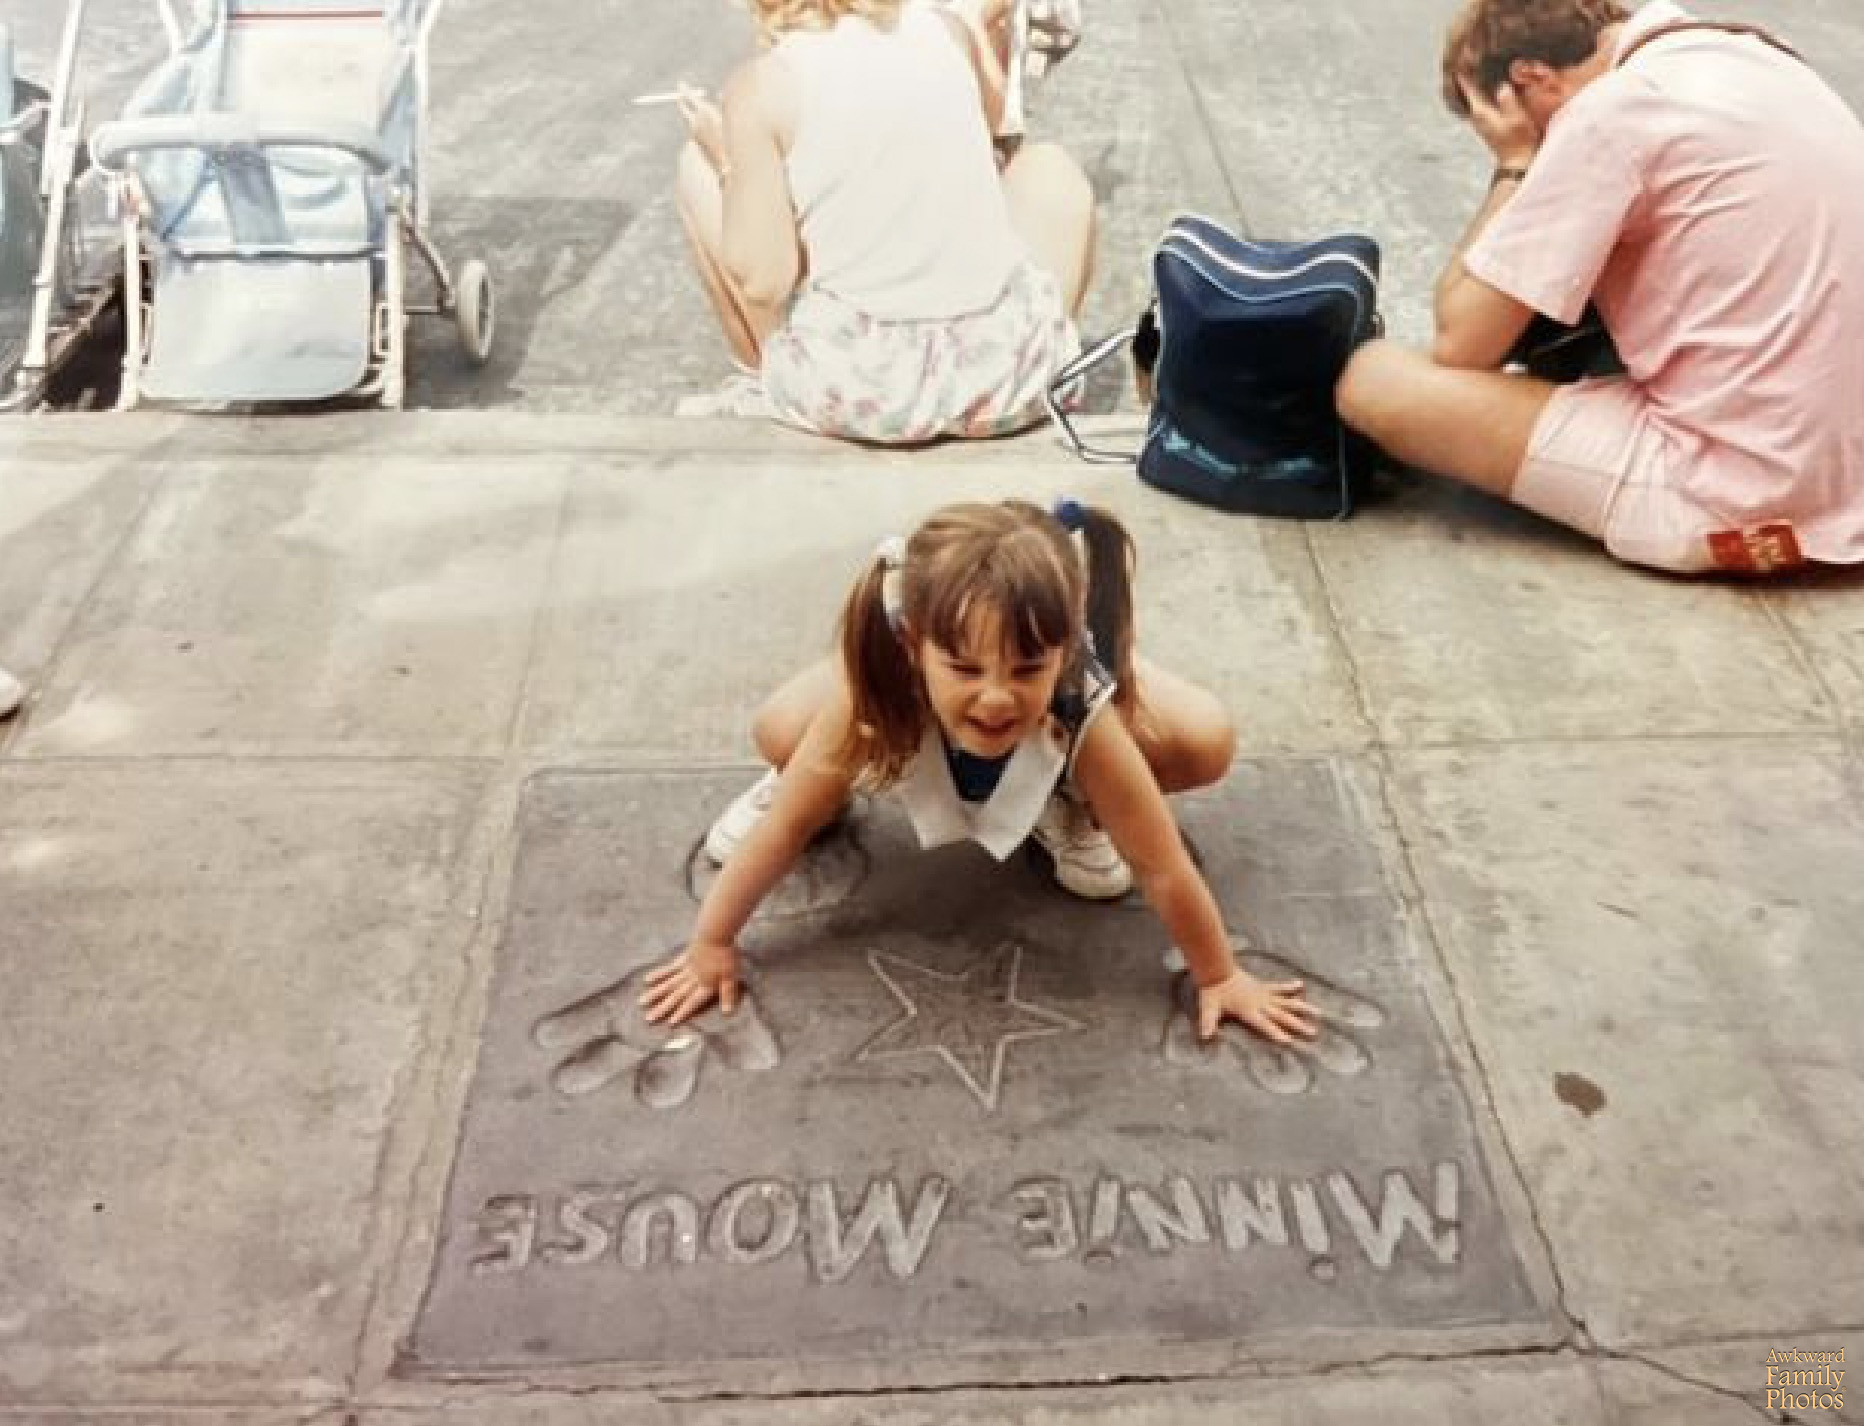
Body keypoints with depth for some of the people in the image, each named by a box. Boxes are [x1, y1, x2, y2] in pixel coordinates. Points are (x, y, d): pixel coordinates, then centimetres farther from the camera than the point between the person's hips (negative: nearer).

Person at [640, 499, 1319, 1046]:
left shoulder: (1085, 720, -45)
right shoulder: (877, 692, -43)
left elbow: (1165, 870, -32)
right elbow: (784, 826, -29)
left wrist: (1220, 978, -21)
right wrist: (711, 945, -21)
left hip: (1070, 682, 0)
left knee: (1209, 745, -20)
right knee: (778, 735, -20)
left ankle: (1070, 804, 9)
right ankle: (833, 779, 17)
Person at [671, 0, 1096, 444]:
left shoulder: (763, 84, -9)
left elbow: (761, 280, -13)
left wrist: (727, 161, 4)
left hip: (851, 391, -2)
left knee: (697, 166, 17)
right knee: (1049, 165, 30)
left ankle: (767, 391, 29)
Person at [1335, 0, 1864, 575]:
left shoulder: (1612, 110, -14)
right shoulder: (1738, 55, 12)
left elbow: (1459, 342, -11)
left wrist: (1515, 165, -2)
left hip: (1738, 494, -9)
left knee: (1372, 379, -8)